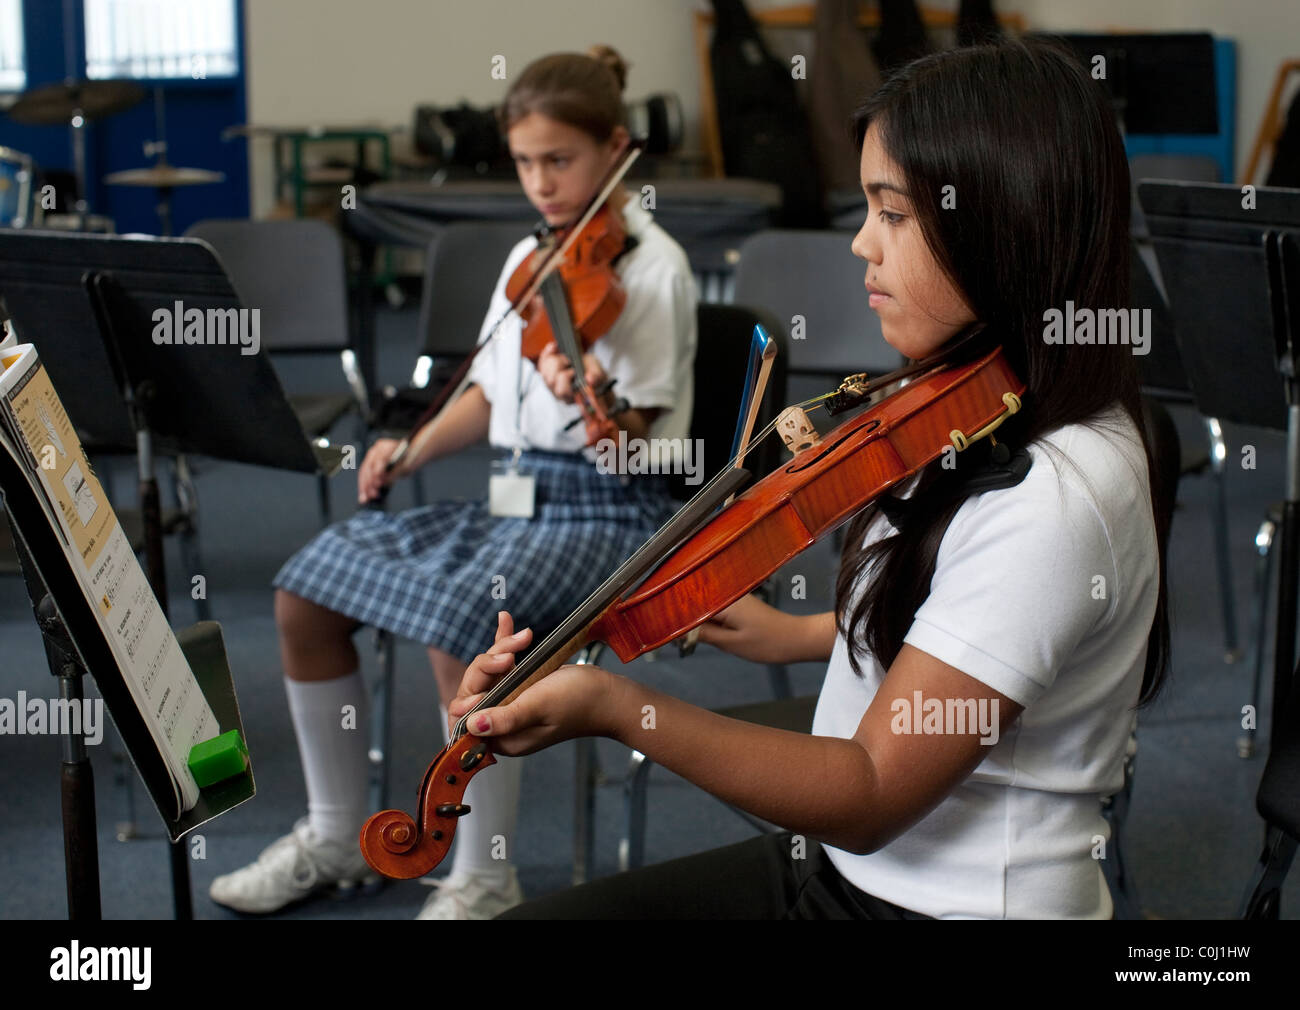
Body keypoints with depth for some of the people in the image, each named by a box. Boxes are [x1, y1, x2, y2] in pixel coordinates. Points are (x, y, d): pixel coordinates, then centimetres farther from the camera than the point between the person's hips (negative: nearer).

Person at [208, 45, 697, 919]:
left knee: (457, 625, -33)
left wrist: (589, 403, -39)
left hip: (607, 514, -8)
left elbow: (634, 447, -18)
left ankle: (485, 880, -14)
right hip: (517, 495, 8)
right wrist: (414, 450, 3)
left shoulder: (652, 268, -12)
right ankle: (335, 837, 12)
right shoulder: (530, 258, 10)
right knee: (307, 591, -3)